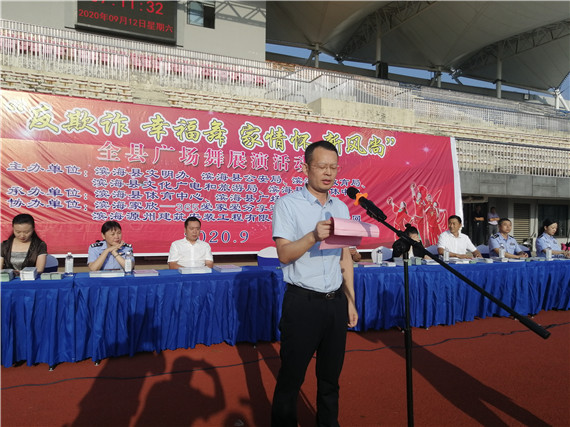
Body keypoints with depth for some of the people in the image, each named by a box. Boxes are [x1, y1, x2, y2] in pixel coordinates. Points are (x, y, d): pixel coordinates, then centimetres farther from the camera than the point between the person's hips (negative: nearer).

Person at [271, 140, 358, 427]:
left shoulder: (341, 207, 10)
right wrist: (314, 236, -31)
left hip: (336, 302, 5)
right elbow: (284, 254, -15)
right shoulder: (288, 204, -7)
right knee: (291, 377, 6)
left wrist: (351, 301, 11)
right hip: (303, 302, -5)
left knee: (331, 376, 17)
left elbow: (345, 258, 13)